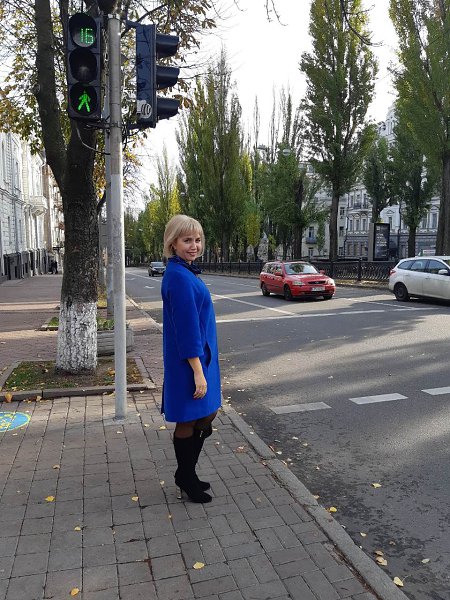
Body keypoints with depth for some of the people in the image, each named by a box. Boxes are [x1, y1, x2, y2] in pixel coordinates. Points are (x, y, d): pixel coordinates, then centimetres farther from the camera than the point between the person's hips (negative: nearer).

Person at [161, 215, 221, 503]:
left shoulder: (185, 272, 10)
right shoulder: (179, 276, -20)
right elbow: (186, 328, -23)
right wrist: (198, 372, -22)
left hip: (202, 356, 10)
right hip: (189, 360, -10)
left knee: (208, 415, 19)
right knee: (189, 422, 8)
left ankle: (187, 474, 35)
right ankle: (185, 480, 28)